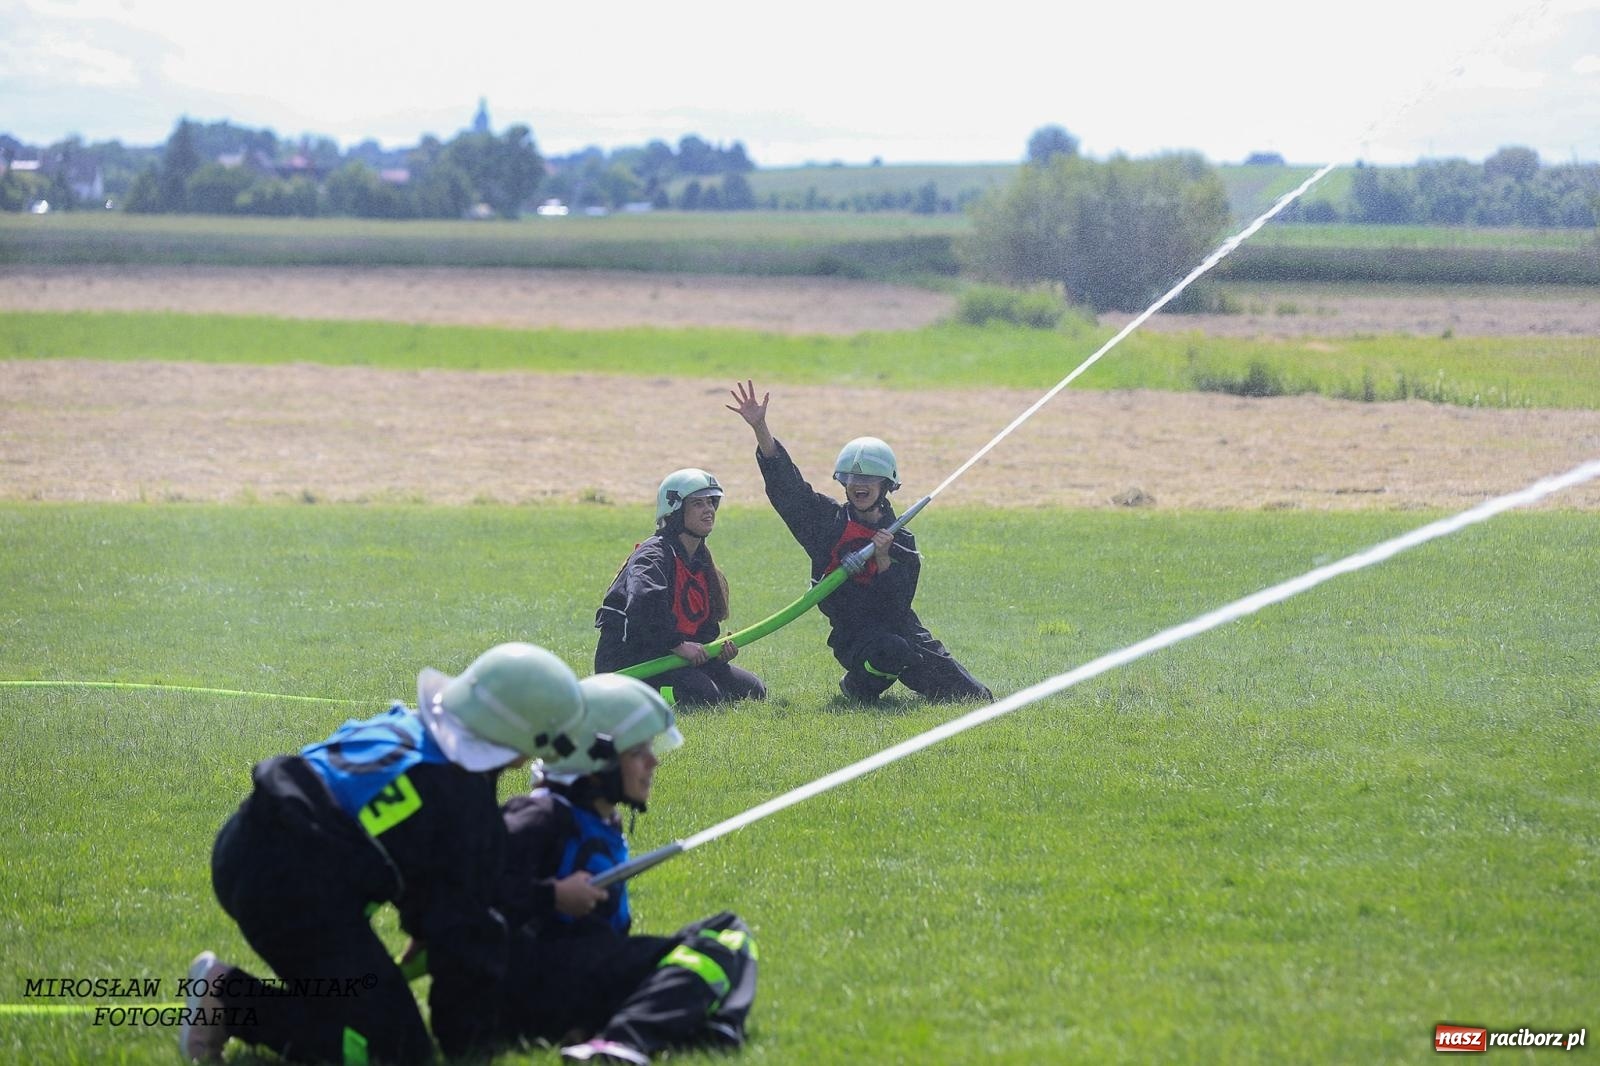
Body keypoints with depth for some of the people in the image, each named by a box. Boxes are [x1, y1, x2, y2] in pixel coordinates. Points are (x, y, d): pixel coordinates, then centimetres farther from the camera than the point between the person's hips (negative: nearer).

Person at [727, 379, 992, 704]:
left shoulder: (901, 541, 4)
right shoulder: (828, 520, 3)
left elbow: (897, 607, -6)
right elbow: (785, 482, -7)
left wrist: (883, 558, -19)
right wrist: (759, 427, -17)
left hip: (902, 631, 3)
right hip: (853, 636, -3)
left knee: (977, 699, -5)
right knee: (891, 650, -40)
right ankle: (856, 687, -5)